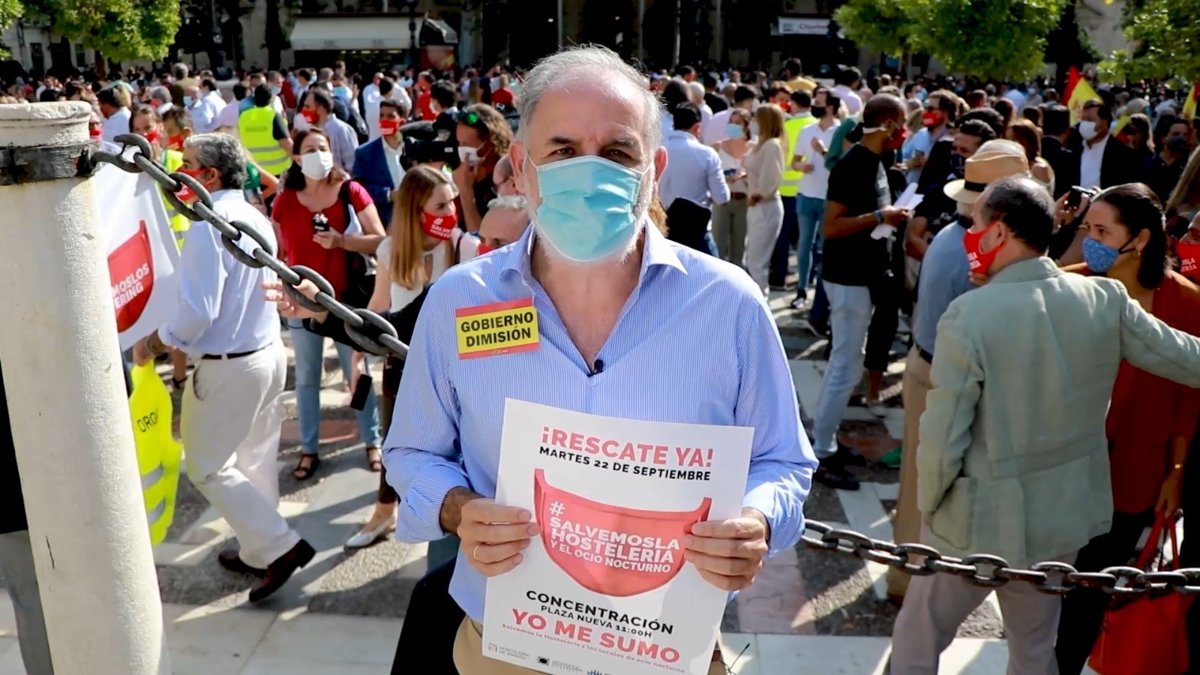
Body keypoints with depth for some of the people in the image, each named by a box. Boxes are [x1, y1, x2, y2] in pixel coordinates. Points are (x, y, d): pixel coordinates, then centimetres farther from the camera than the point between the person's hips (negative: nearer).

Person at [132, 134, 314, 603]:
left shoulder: (208, 225, -21)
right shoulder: (256, 218, 7)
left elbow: (198, 311, -25)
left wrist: (153, 344, -10)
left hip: (228, 366, -9)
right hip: (269, 352, 9)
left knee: (208, 467, 5)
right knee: (255, 460, 18)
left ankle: (279, 547, 2)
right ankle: (258, 551, 30)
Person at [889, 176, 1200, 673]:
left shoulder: (969, 315, -23)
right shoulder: (1106, 299, -9)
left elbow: (943, 437, -21)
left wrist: (928, 505, -4)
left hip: (979, 520, -5)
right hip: (1063, 517, 5)